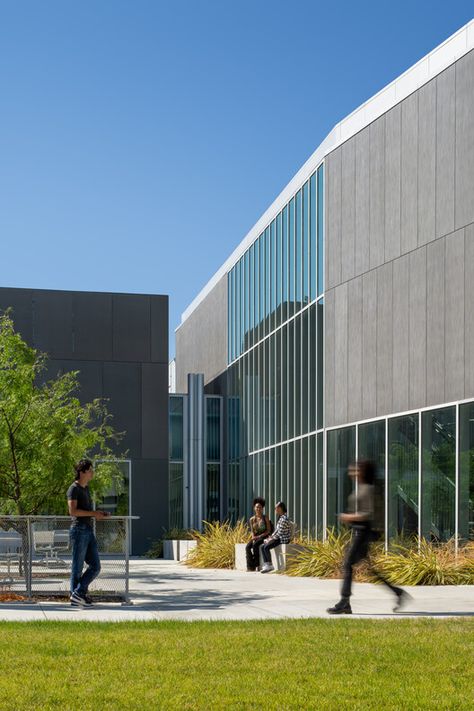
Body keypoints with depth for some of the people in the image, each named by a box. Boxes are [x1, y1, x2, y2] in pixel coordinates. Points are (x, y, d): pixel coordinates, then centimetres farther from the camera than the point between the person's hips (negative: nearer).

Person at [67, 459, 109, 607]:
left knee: (95, 566, 5)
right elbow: (73, 511, -19)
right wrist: (93, 513, -16)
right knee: (78, 567, -2)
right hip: (79, 530, -9)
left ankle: (78, 594, 9)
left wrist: (98, 514, 12)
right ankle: (76, 596, 4)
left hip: (89, 531, 9)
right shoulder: (74, 489, -7)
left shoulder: (86, 488, 21)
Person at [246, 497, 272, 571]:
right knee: (248, 547, -25)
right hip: (256, 537, 4)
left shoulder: (265, 518, -4)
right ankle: (250, 567, -27)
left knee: (255, 545, -33)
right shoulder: (252, 519, 6)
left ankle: (256, 565, -25)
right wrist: (253, 538, -13)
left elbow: (269, 530, -6)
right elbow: (252, 531, 7)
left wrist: (259, 536, -15)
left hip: (263, 537, -4)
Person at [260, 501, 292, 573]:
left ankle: (270, 565, -13)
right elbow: (276, 530, 19)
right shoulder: (280, 517, 16)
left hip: (283, 539, -10)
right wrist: (271, 536, 6)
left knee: (266, 547, -23)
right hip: (279, 538, 10)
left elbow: (280, 532, -20)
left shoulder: (284, 519, -18)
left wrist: (272, 539, -13)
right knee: (263, 547, -3)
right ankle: (266, 565, -9)